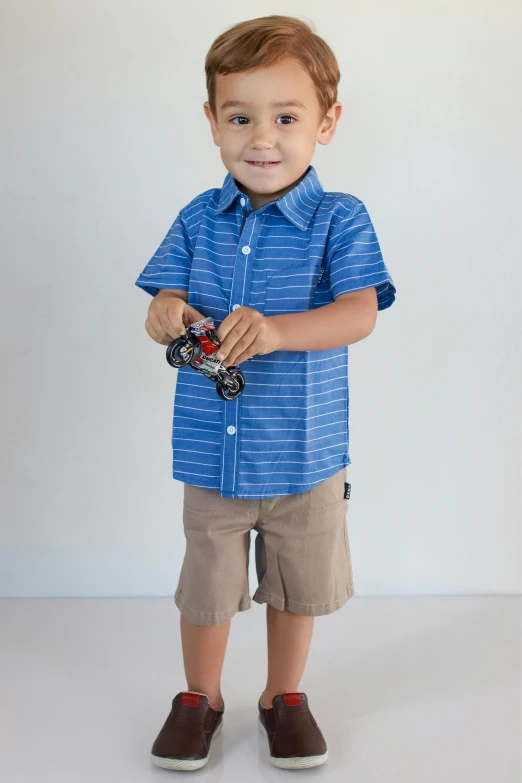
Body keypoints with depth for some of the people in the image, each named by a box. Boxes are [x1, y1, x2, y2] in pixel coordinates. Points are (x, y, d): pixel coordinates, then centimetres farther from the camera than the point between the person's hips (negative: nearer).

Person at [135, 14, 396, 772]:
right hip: (211, 453, 2)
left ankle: (284, 694, 41)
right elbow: (166, 300, 0)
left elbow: (359, 314, -20)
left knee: (297, 584, 17)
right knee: (207, 584, 15)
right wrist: (168, 316, -25)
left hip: (306, 453, -1)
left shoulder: (340, 219, -9)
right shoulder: (198, 219, 0)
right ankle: (200, 695, 39)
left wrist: (276, 329, -37)